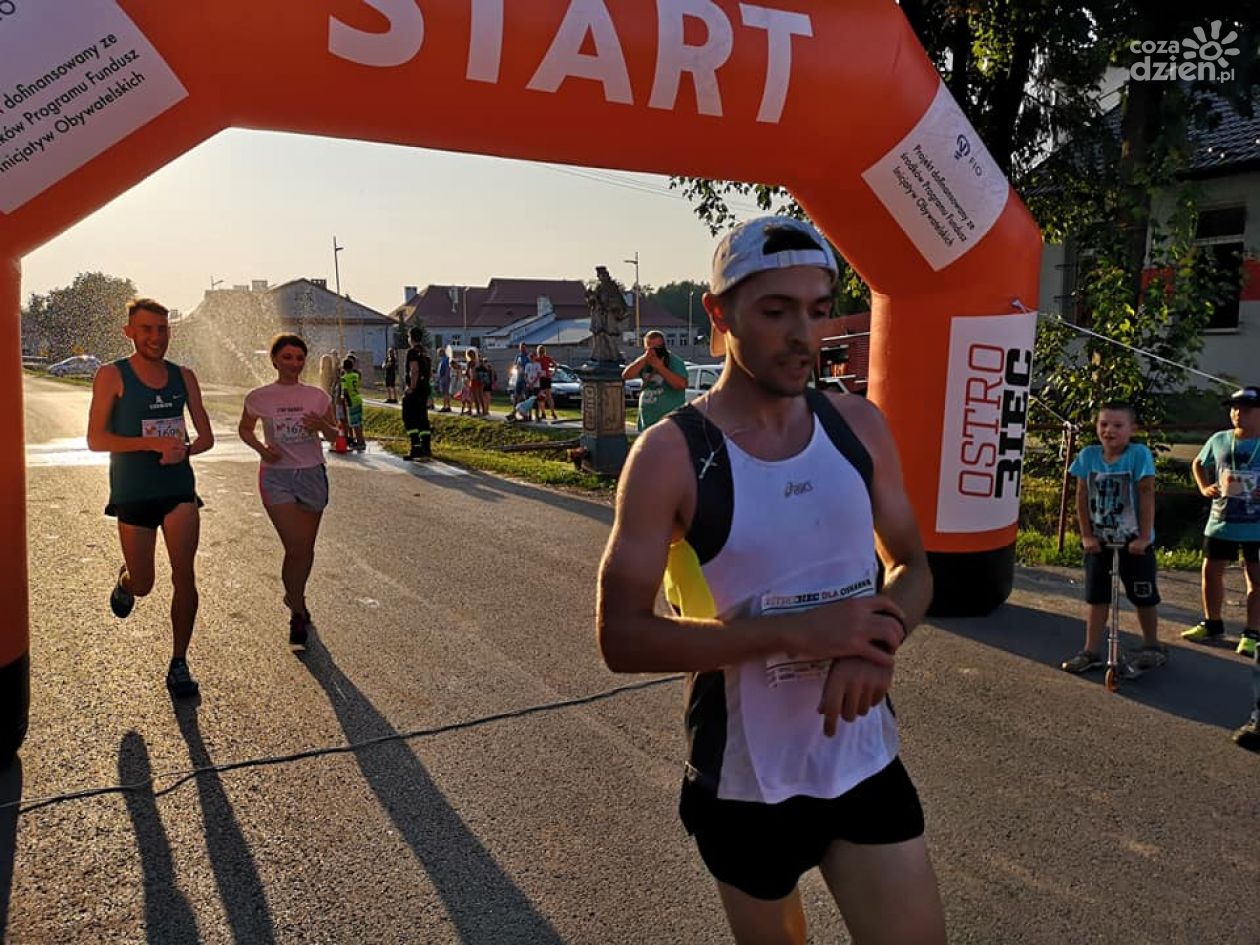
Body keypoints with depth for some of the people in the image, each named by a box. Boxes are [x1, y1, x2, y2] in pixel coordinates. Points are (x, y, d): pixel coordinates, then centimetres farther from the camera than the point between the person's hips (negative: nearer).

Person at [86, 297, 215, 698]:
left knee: (184, 576, -10)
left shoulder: (184, 376, 5)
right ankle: (124, 579, 47)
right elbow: (96, 439, -12)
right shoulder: (112, 376, -6)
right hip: (133, 495, -2)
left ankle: (179, 665, 3)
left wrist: (185, 448, -14)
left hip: (179, 489, 2)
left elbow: (206, 436, 9)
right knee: (143, 585, 8)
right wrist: (155, 443, -23)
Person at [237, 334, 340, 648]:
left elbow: (335, 435, 9)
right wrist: (261, 448, -6)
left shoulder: (317, 396, 1)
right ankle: (297, 612, 8)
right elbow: (245, 428, 14)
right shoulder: (259, 397, -2)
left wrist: (322, 426, -14)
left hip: (313, 474, 2)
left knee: (306, 548, 10)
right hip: (277, 476, -2)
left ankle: (295, 600, 35)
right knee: (295, 548, -10)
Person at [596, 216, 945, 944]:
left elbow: (912, 567, 7)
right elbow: (622, 637, -18)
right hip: (745, 781, -2)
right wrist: (795, 632, -28)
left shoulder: (860, 426, -3)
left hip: (866, 762, 3)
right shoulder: (670, 456, -16)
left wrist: (877, 646, -16)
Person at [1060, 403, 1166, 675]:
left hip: (1134, 542, -3)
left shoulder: (1139, 454, -14)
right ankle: (1091, 652, 15)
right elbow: (1082, 497, -1)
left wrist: (1144, 537, -14)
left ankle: (1152, 647, 29)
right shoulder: (1088, 456, -5)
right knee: (1097, 598, 8)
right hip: (1099, 542, 3)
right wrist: (1087, 535, -3)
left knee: (1144, 598, 11)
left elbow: (1147, 496, -13)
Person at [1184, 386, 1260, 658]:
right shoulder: (1219, 440, 3)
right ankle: (1212, 624, 27)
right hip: (1221, 522, 4)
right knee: (1211, 571, 10)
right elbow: (1198, 464, 21)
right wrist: (1204, 487, 4)